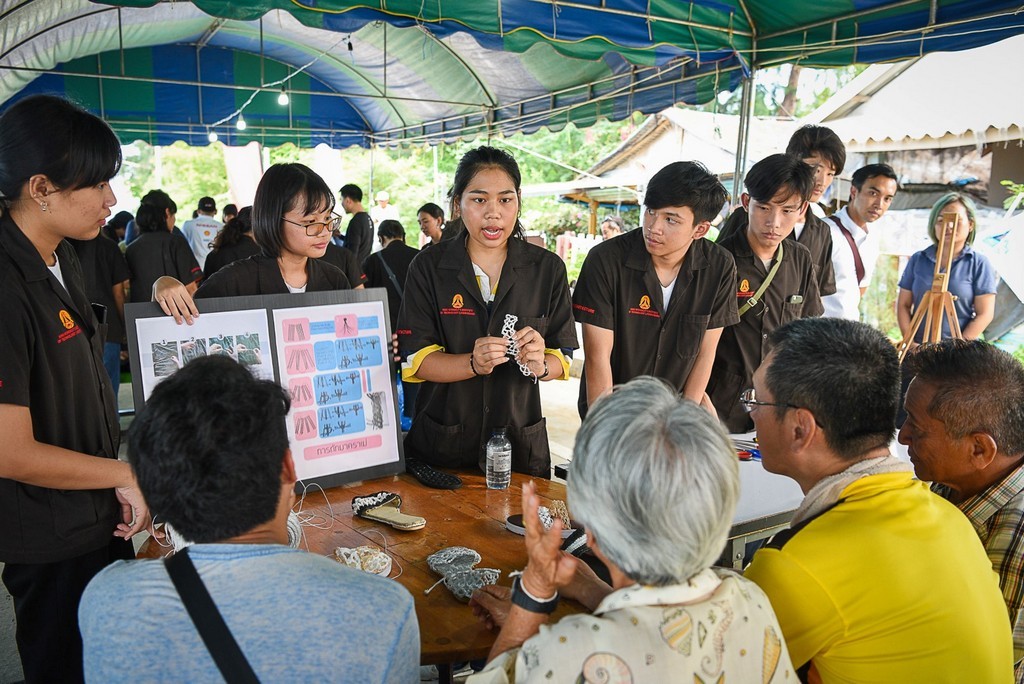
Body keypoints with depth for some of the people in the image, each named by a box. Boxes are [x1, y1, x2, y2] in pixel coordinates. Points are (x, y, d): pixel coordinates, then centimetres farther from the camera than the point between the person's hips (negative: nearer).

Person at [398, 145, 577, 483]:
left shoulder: (547, 268, -2)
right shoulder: (428, 267, -5)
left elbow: (563, 359, -1)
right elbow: (415, 360, -10)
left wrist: (540, 364, -24)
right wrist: (473, 364, -27)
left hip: (520, 441, 1)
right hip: (441, 443, -1)